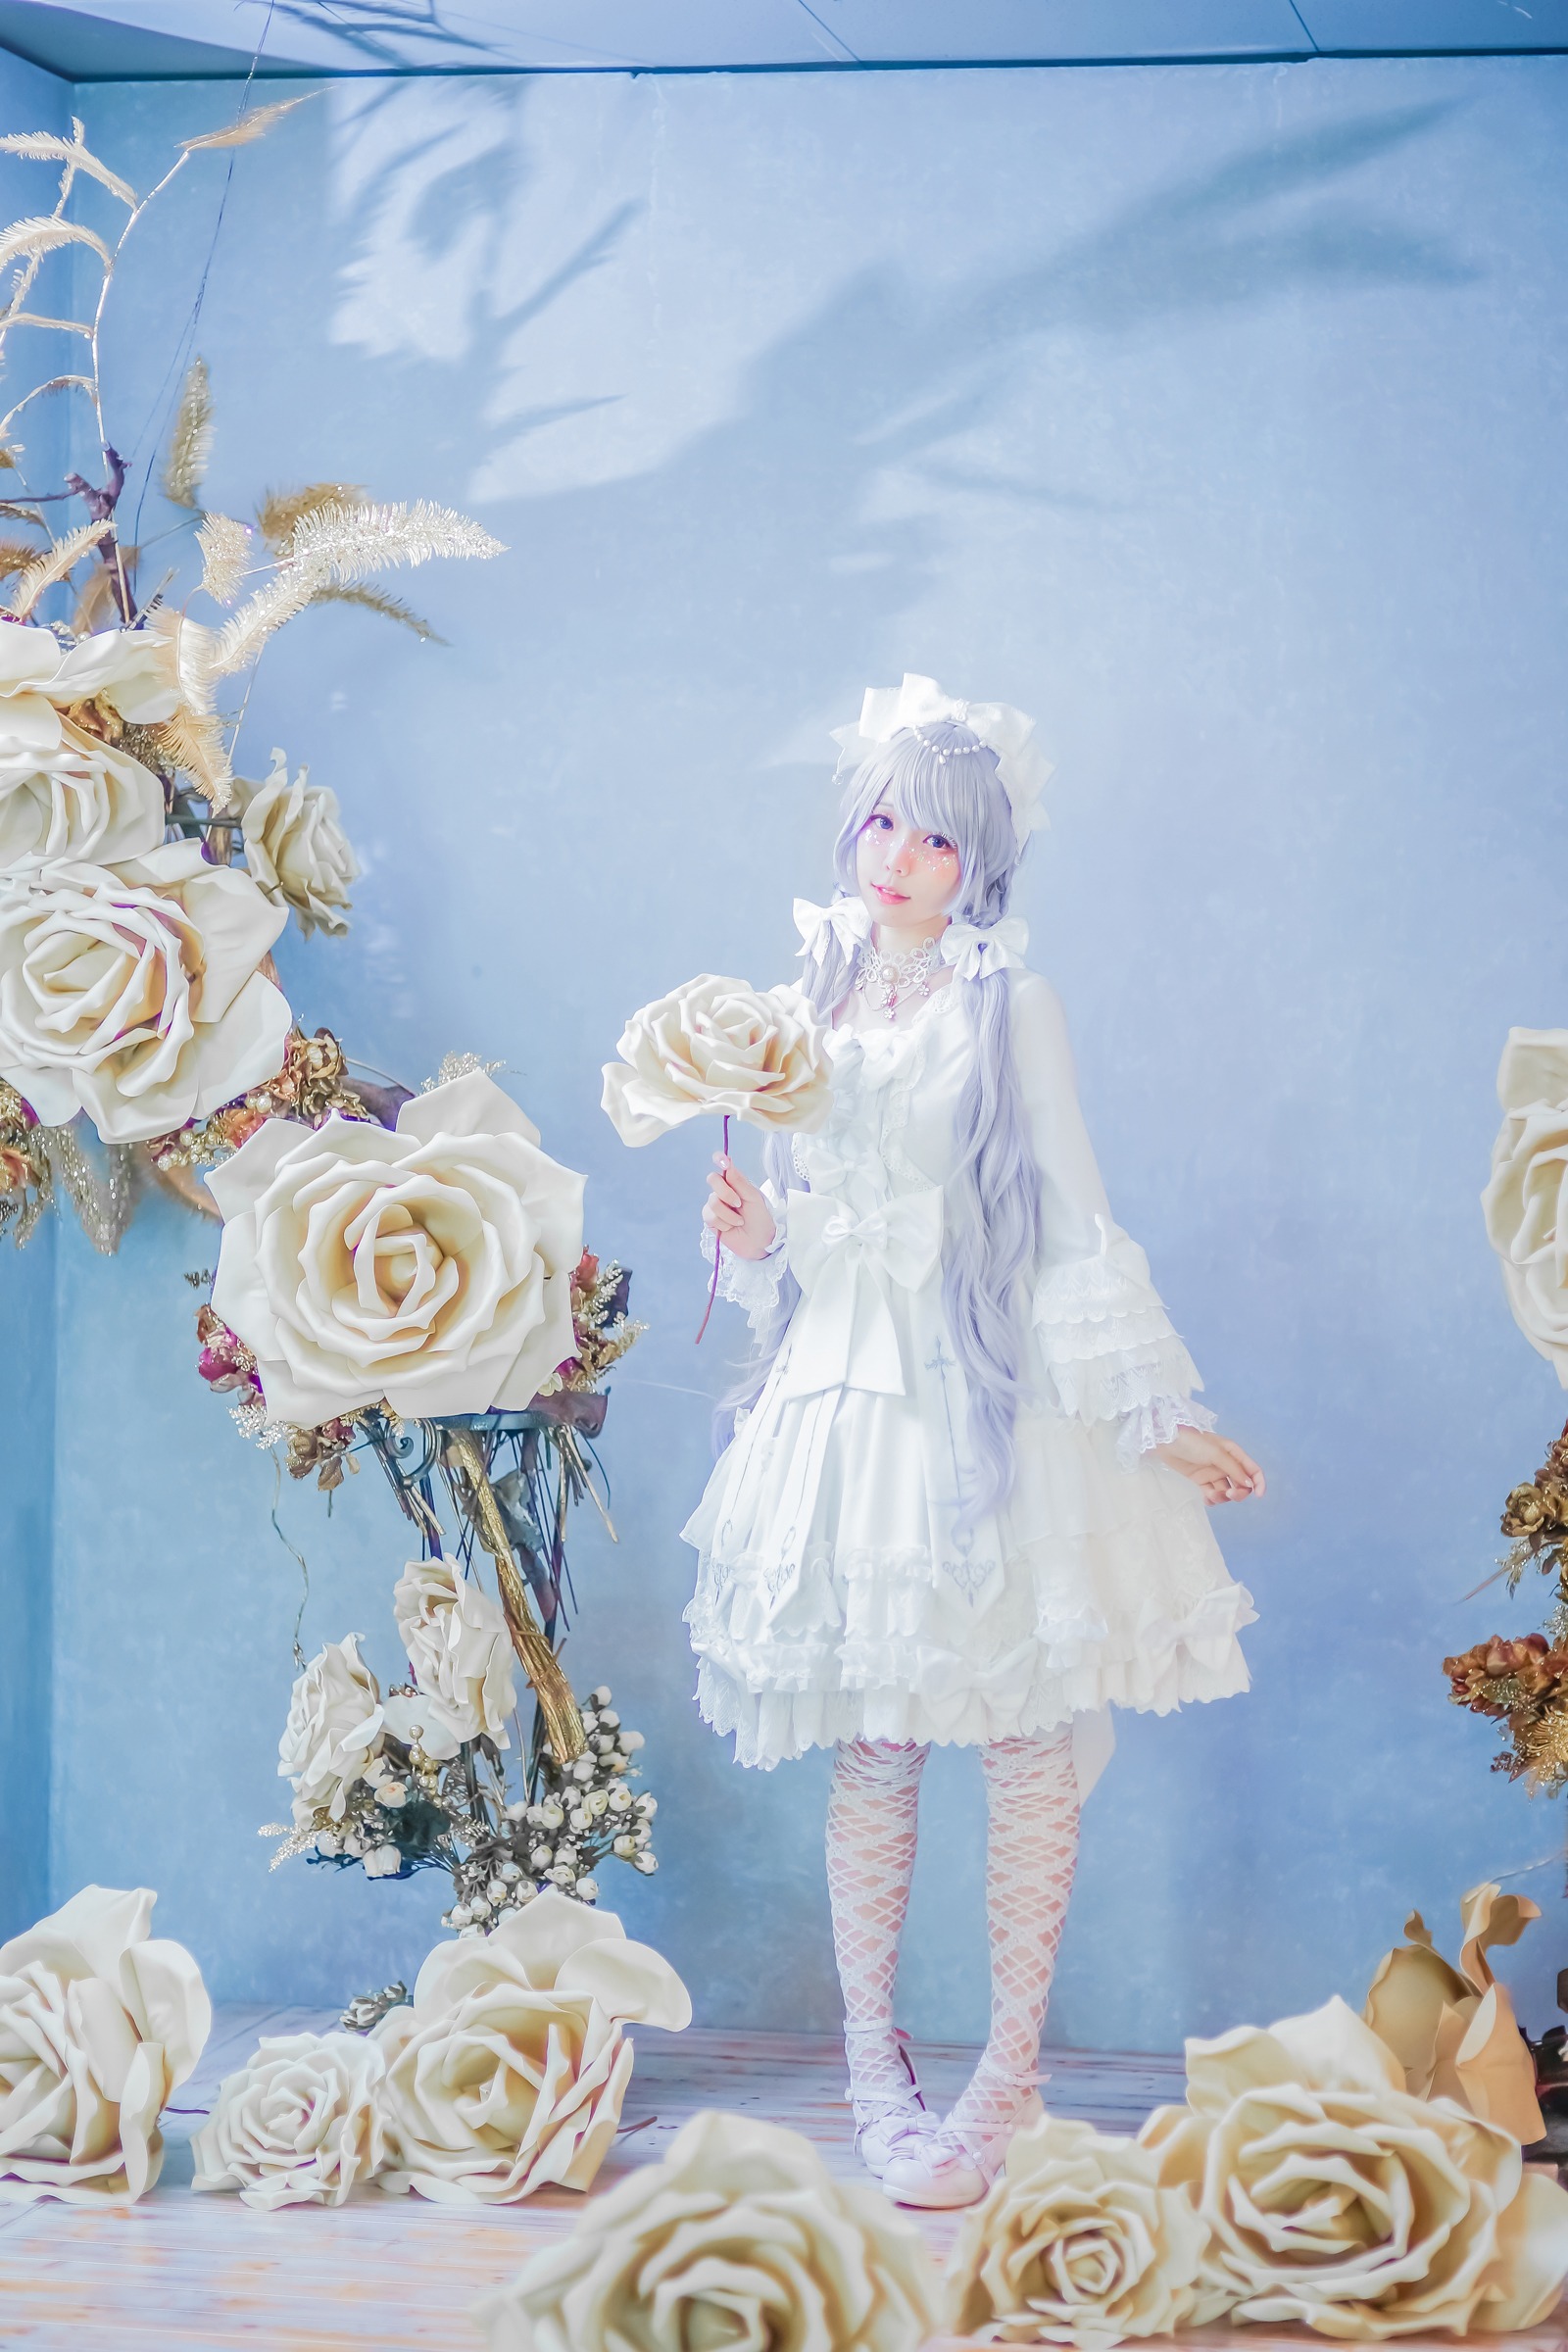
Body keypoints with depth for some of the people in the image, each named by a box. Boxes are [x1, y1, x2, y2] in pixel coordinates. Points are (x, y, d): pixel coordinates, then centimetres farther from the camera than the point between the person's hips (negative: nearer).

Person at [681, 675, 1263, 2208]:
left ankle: (1009, 2070, 5)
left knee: (1026, 1732, -3)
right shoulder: (810, 1005, 10)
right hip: (844, 1395, 3)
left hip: (992, 1402, -3)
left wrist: (1154, 1415, -4)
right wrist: (756, 1232, -5)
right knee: (868, 1747, 4)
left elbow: (1071, 1223, -1)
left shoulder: (1008, 1010, -2)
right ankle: (872, 2064, 13)